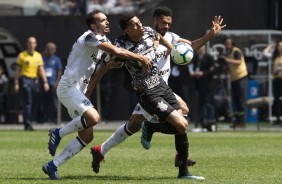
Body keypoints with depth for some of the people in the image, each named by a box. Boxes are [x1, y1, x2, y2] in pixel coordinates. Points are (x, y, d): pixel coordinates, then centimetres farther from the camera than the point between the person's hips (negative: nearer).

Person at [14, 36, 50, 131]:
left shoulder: (38, 56, 11)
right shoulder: (22, 55, 0)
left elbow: (41, 70, 10)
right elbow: (17, 70, 1)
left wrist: (45, 82, 1)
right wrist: (16, 83, -4)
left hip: (33, 80, 5)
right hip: (24, 80, -5)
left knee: (30, 104, 8)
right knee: (28, 102, -14)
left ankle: (27, 123, 15)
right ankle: (27, 124, -17)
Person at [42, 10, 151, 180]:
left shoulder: (102, 41, 18)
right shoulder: (90, 37, -12)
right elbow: (117, 51, -21)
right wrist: (140, 58, -16)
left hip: (78, 91, 10)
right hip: (68, 87, -10)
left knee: (87, 136, 4)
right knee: (93, 117, -30)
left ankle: (52, 166, 8)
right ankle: (58, 133, -9)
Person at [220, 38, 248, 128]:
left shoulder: (236, 51, -10)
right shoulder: (227, 54, 15)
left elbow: (239, 61, -28)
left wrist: (228, 60, -40)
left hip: (241, 77, -9)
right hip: (233, 79, 9)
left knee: (241, 100, -9)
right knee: (235, 100, 11)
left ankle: (242, 121, -10)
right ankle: (237, 120, 16)